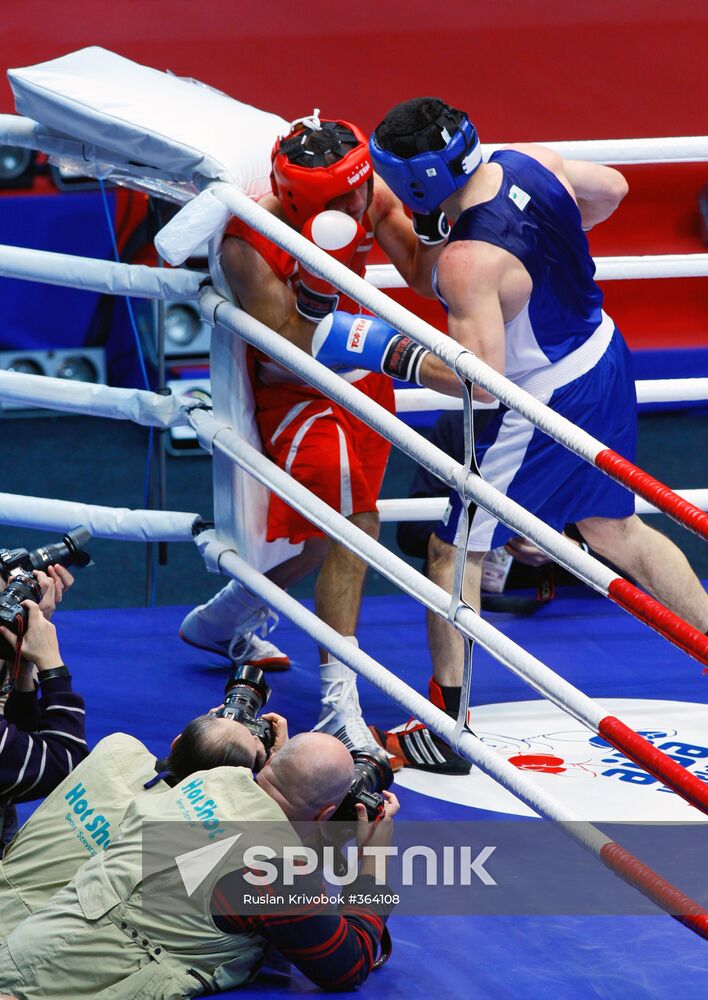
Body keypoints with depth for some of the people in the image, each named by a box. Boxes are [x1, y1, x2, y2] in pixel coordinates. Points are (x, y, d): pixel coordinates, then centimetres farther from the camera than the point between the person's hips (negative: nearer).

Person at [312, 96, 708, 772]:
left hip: (545, 406, -8)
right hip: (604, 359, 9)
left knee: (455, 551, 5)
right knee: (614, 531, 26)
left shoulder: (467, 261, -31)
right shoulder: (528, 159, -8)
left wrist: (387, 350, -24)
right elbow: (611, 190, 10)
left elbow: (481, 379, -31)